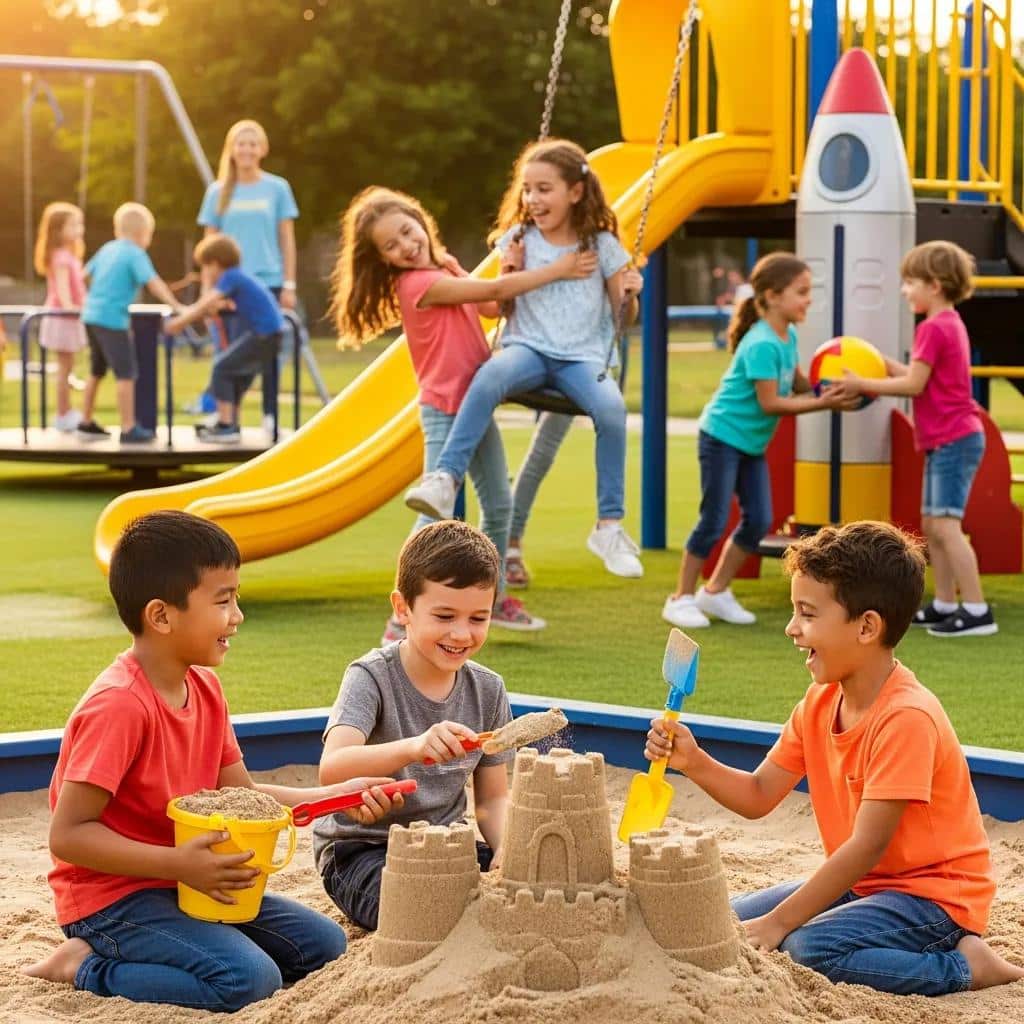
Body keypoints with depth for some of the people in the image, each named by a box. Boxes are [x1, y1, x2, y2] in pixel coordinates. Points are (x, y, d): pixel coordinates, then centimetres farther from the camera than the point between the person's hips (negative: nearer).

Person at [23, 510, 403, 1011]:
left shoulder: (204, 687, 6)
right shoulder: (118, 705, -23)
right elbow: (68, 835, -24)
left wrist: (338, 796, -1)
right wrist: (177, 864, -30)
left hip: (184, 883, 9)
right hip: (111, 897, -9)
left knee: (323, 944, 7)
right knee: (250, 979, -27)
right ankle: (87, 967, -9)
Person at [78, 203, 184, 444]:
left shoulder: (107, 249, 14)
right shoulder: (135, 254, -8)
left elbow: (85, 275, 23)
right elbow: (153, 283, -19)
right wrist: (175, 306, -21)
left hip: (91, 315, 8)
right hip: (113, 320, -8)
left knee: (97, 371, 20)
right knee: (126, 374, -5)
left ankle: (86, 423, 28)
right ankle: (128, 430, -7)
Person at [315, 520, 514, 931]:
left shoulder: (487, 690, 2)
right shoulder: (372, 677, -15)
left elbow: (492, 798, 9)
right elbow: (332, 768, -34)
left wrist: (506, 849, -14)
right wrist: (414, 747, -51)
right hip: (362, 847, -6)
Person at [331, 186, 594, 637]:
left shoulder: (447, 266, 10)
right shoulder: (419, 283, -18)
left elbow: (492, 307, 7)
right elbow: (494, 290, -20)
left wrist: (510, 266, -5)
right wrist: (558, 270, -14)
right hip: (444, 411, -9)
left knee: (499, 505, 15)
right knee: (436, 514, -13)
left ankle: (493, 597, 31)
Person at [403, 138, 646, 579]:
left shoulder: (601, 244, 5)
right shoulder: (518, 240, 9)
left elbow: (624, 316, 11)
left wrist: (629, 296, -11)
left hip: (583, 356, 0)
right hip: (528, 347, 0)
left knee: (611, 408, -32)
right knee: (491, 375, -36)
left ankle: (609, 525, -19)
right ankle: (445, 479, -41)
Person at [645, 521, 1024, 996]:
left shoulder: (906, 717, -24)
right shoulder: (819, 703, 4)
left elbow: (867, 847, -25)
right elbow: (758, 796, 7)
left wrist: (778, 922, -23)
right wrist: (694, 763, -12)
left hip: (933, 898, -9)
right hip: (862, 884, 9)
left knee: (810, 948, -31)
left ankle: (967, 966, -12)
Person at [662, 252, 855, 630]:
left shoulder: (788, 337, 3)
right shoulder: (762, 344, -25)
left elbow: (798, 385, 7)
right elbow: (770, 403, -25)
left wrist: (827, 391, -12)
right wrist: (821, 404, -23)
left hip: (753, 443, 9)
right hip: (722, 437, -9)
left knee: (759, 520, 6)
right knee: (714, 520, -5)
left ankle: (716, 592, 19)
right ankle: (681, 598, 7)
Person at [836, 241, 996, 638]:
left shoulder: (933, 329, -15)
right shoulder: (950, 324, 16)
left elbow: (914, 384, -18)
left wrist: (862, 385, -12)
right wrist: (884, 365, 11)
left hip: (953, 440, -11)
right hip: (946, 441, 11)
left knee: (945, 525, -13)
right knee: (932, 525, 14)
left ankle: (977, 611, -15)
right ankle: (945, 604, 20)